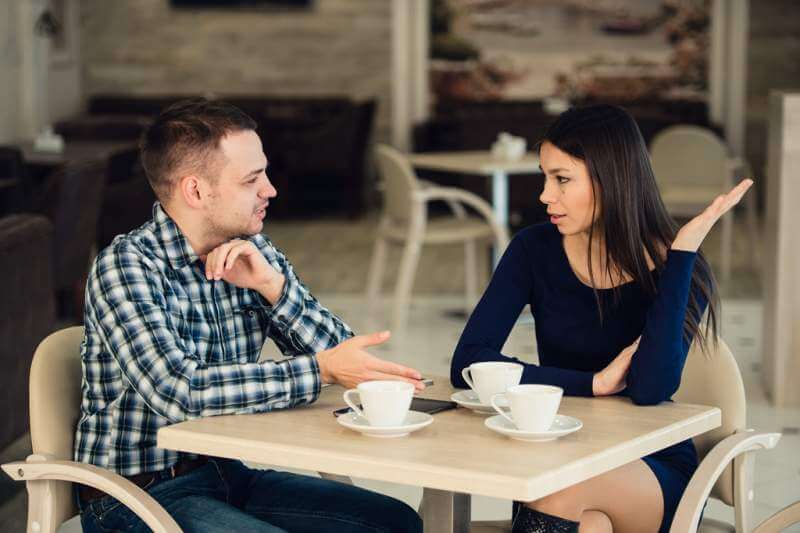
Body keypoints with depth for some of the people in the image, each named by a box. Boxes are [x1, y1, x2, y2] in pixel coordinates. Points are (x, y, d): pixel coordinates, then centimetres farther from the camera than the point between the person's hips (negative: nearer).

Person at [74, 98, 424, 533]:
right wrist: (321, 369, -27)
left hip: (230, 472, 7)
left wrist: (273, 286, -16)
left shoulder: (251, 252, 4)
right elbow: (178, 390, -29)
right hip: (138, 495, -7)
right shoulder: (125, 265, -16)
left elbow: (339, 353, 0)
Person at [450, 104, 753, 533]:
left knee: (566, 490, -34)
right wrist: (594, 383, -18)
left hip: (655, 472, -1)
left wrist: (683, 247, -25)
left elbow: (651, 388, -25)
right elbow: (467, 363, -12)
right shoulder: (536, 250, -3)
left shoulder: (677, 272, -9)